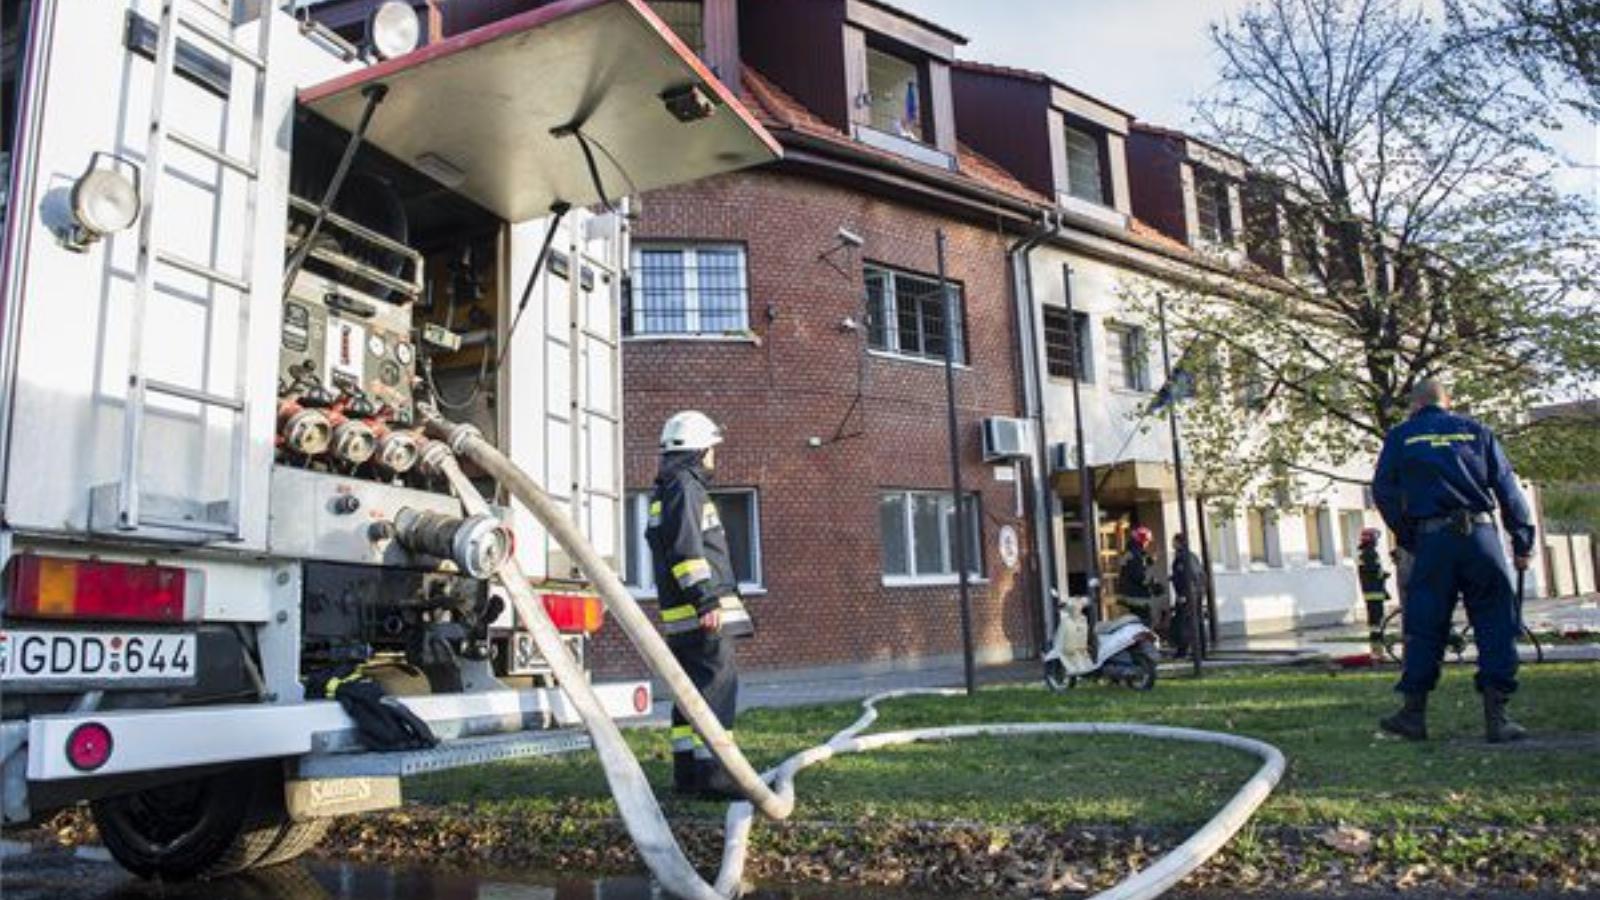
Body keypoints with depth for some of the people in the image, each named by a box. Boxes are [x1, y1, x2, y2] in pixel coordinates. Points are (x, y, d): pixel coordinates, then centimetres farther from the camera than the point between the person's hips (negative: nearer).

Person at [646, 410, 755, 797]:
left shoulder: (664, 493, 23)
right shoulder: (685, 486, -9)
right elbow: (687, 548, -20)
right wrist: (706, 600, -23)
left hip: (680, 613, 10)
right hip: (702, 613, -10)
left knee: (691, 689, 12)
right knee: (717, 685, -11)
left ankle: (686, 772, 17)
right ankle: (711, 775, -13)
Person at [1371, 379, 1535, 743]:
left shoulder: (1400, 436, 9)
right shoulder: (1476, 431, 12)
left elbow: (1383, 491, 4)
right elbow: (1507, 488, 8)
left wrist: (1408, 539, 12)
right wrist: (1523, 542, 12)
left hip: (1431, 539, 0)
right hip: (1481, 533, 1)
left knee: (1424, 628, 6)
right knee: (1495, 626, 5)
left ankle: (1413, 713, 10)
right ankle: (1496, 716, 2)